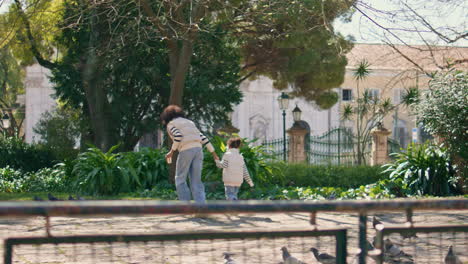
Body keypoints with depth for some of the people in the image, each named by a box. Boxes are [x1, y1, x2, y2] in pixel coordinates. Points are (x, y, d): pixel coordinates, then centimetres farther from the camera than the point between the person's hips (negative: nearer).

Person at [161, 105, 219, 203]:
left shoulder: (170, 124, 9)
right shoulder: (189, 122, 28)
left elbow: (178, 136, -12)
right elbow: (202, 137, 19)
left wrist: (171, 151, -8)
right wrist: (213, 152, 18)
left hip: (186, 150, -6)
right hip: (198, 148, 6)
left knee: (180, 179, 6)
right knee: (196, 181, 6)